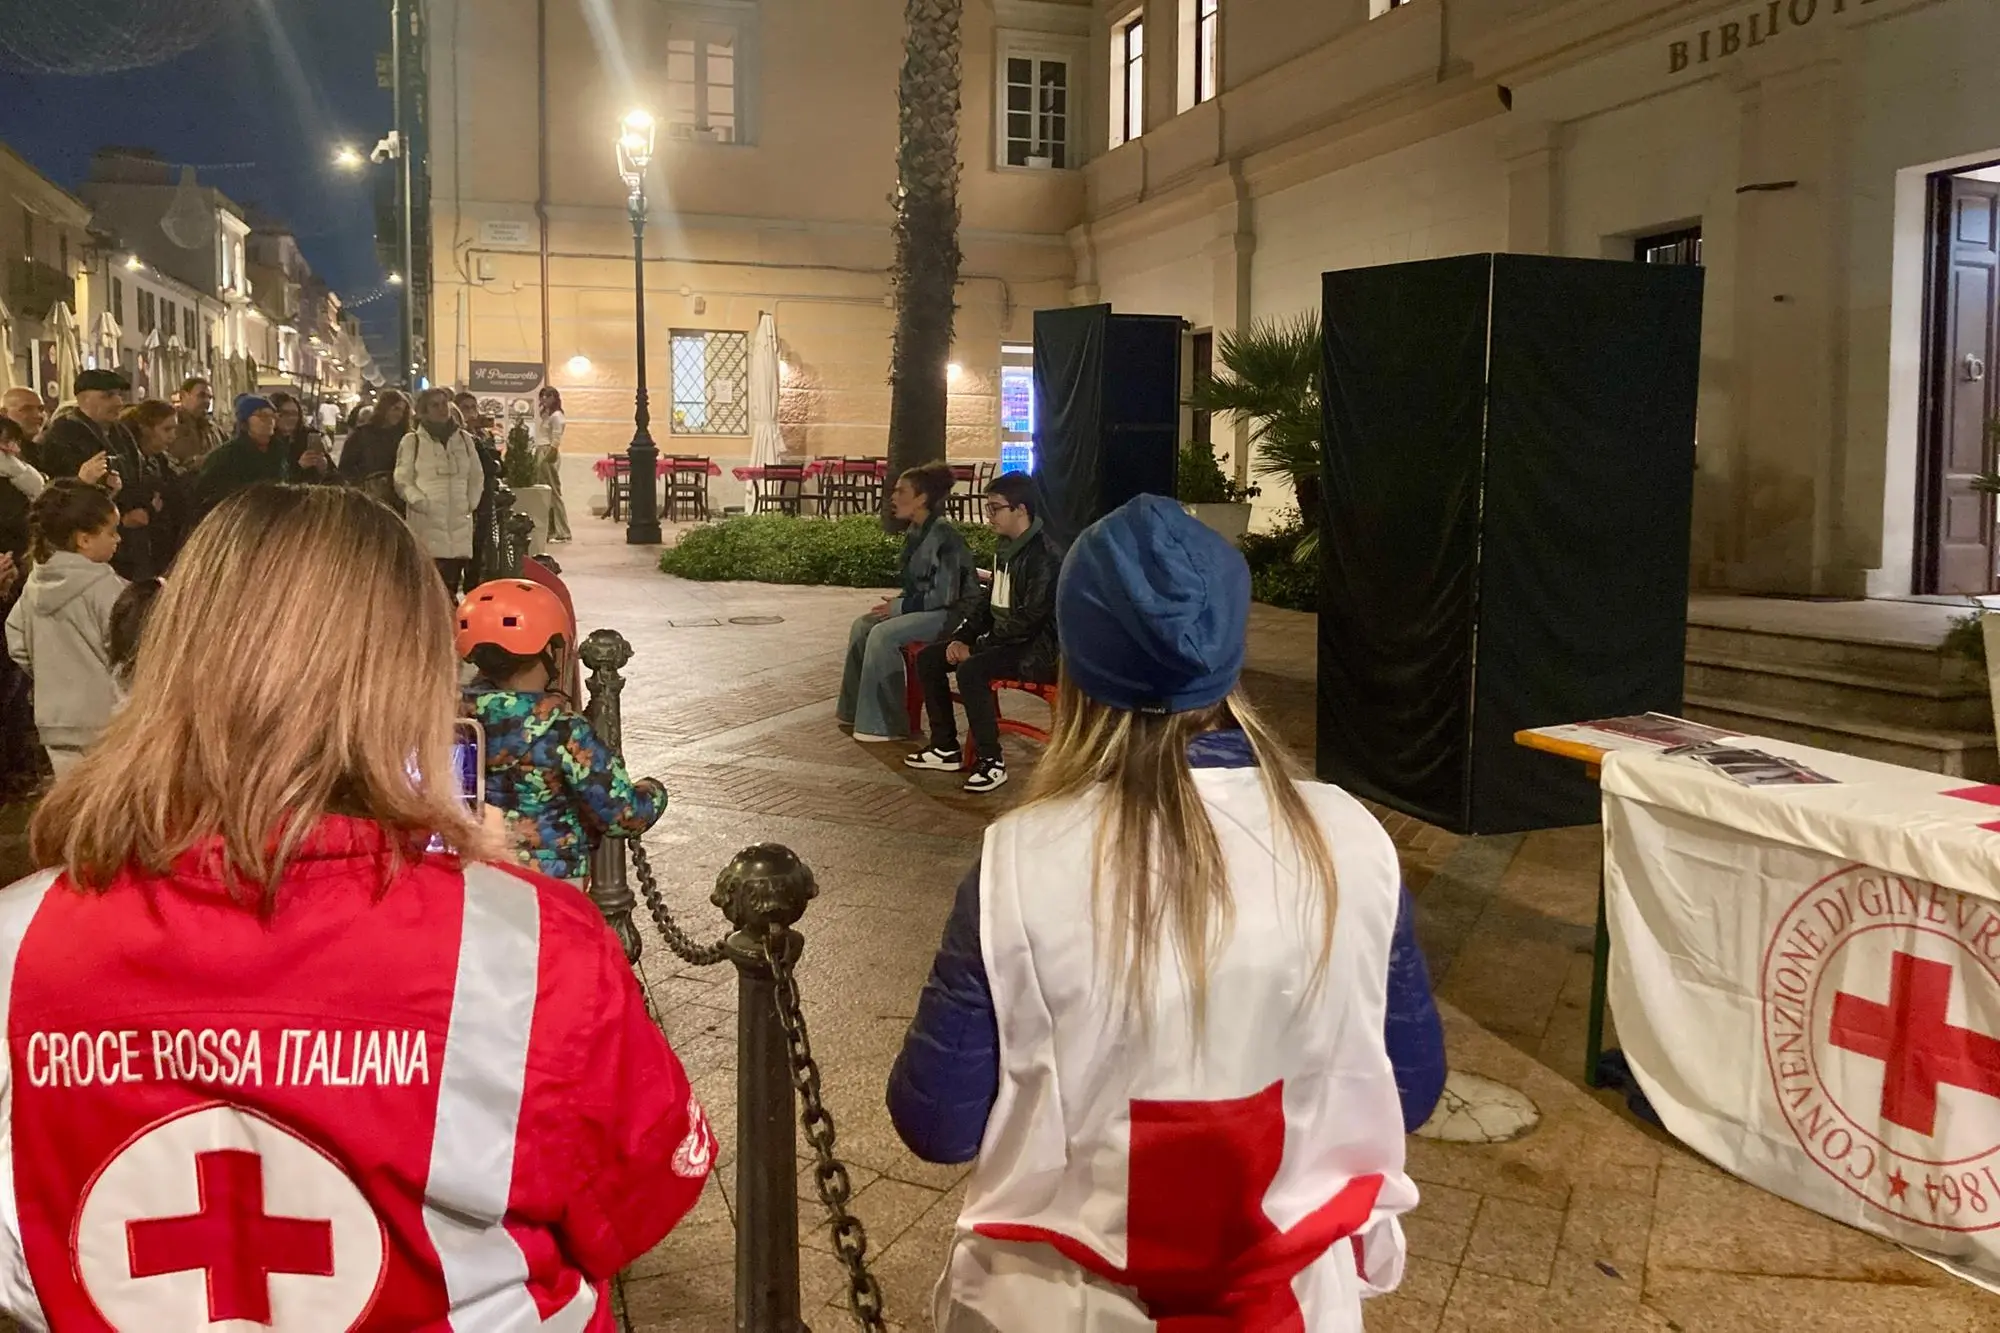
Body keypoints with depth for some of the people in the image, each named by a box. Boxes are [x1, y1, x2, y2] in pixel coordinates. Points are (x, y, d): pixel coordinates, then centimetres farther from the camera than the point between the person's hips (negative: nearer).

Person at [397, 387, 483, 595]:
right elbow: (402, 480, 1)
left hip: (459, 520, 4)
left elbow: (476, 476, 19)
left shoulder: (464, 439, 14)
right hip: (426, 520, -4)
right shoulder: (412, 441, 2)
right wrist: (420, 502, -10)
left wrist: (471, 503, 8)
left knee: (453, 583, 4)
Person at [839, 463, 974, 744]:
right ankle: (856, 708, 13)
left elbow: (945, 595, -24)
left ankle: (886, 725, -18)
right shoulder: (915, 532, 9)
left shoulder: (943, 535, -20)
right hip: (922, 608, 10)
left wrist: (900, 607, -17)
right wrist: (897, 602, 0)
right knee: (862, 625, 2)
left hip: (949, 614, -10)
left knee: (883, 634, -24)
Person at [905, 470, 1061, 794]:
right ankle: (946, 748, 10)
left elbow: (1030, 619, -23)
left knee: (971, 669, -33)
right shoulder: (1006, 548, 11)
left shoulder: (1043, 555, -18)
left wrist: (975, 646, -18)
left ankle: (992, 762, -22)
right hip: (1002, 640, 10)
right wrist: (961, 638, 2)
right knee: (928, 658, 4)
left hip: (1036, 647, -10)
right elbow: (988, 602, 18)